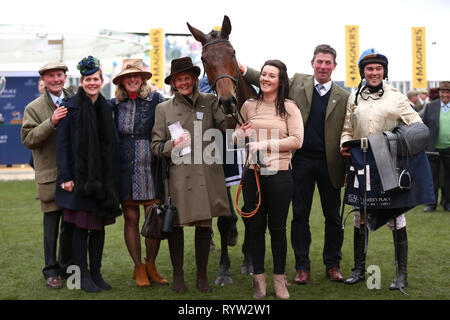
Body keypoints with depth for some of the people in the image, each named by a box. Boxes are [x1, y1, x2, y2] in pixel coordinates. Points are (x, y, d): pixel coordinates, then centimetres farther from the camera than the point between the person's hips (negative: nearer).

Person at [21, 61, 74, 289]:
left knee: (71, 223, 10)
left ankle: (67, 266, 24)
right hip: (49, 176, -3)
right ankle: (51, 271, 11)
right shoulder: (34, 108, 1)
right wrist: (51, 122, -22)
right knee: (51, 225, 1)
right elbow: (28, 139, -10)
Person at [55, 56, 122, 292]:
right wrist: (64, 176, -13)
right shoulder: (71, 107, -4)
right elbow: (61, 143, -6)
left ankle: (96, 273, 18)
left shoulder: (107, 108, 10)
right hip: (80, 175, -4)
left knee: (99, 225, 9)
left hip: (103, 176, 5)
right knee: (81, 225, 0)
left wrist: (113, 177, 6)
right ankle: (83, 275, 9)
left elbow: (112, 144, 12)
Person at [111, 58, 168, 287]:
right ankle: (138, 268, 18)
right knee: (131, 219, 5)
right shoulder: (116, 105, 7)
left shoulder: (156, 100, 0)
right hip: (125, 171, 2)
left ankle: (151, 265, 17)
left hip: (150, 168, -2)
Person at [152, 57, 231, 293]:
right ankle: (178, 275, 22)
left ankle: (202, 276, 22)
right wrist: (173, 145, -13)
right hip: (179, 175, 0)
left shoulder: (209, 102, 6)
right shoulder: (163, 109, 6)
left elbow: (227, 126, -6)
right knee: (175, 225, 5)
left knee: (204, 225, 8)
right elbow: (156, 146, 5)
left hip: (207, 174, 0)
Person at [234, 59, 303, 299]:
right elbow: (236, 136, 16)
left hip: (279, 174, -2)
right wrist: (242, 134, -7)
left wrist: (264, 144, -13)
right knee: (256, 227, 7)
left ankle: (279, 279, 17)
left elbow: (296, 140, -7)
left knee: (278, 228, 5)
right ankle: (259, 279, 17)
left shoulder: (289, 108, 1)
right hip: (252, 173, 2)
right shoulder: (249, 106, 8)